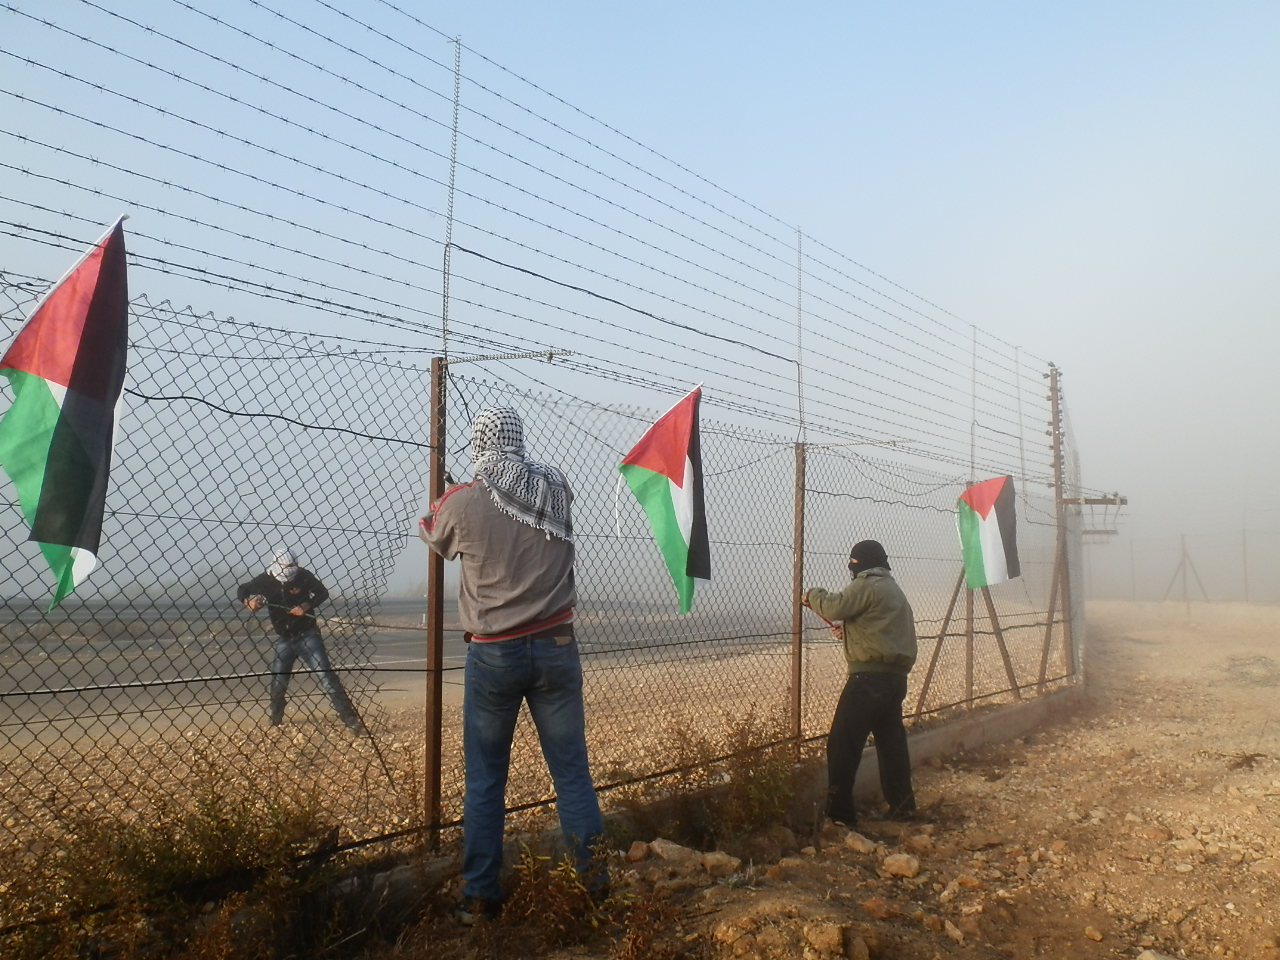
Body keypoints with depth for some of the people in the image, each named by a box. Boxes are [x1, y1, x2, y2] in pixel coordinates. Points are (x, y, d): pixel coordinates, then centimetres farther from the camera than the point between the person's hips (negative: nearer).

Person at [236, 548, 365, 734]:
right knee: (278, 683, 9)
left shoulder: (303, 575, -11)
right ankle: (275, 720, 36)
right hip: (283, 640, 3)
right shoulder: (266, 580, -6)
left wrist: (307, 605, -20)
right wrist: (249, 601, -18)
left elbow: (323, 593, -2)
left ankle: (351, 719, -12)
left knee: (326, 676, -11)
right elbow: (241, 590, 5)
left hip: (307, 636, -3)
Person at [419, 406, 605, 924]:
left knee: (484, 779, 11)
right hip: (555, 648, 2)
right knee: (572, 770, 11)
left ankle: (481, 894, 18)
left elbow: (432, 536, 10)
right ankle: (594, 876, 18)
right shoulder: (557, 489, -4)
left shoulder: (461, 503, -12)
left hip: (494, 655, -2)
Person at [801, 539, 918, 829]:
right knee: (891, 740, 17)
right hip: (896, 676, 10)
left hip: (870, 677, -9)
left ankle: (838, 812, -7)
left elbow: (834, 607, -19)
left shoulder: (867, 585, -7)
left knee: (843, 744, -6)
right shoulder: (893, 588, 22)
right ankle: (902, 803, 24)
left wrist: (812, 595, -1)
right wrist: (849, 631, 16)